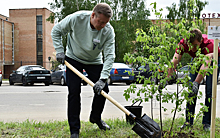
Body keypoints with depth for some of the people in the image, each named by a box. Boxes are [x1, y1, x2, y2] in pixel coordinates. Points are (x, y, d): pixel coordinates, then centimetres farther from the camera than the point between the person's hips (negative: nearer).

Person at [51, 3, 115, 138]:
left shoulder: (108, 31, -24)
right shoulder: (76, 18, -27)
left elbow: (110, 56, -27)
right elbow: (56, 31, -10)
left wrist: (102, 79, -36)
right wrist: (59, 51, -18)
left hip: (94, 62, 2)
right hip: (73, 59, -2)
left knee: (103, 89, -2)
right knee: (74, 92, -9)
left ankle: (95, 117, 27)